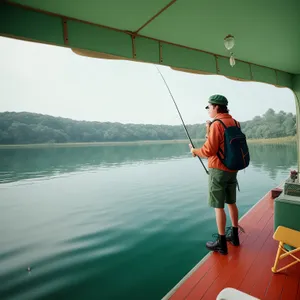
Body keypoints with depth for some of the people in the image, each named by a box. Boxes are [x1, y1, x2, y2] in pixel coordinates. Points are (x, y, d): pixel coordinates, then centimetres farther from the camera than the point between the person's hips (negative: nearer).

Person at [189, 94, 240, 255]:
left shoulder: (217, 124, -16)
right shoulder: (234, 123, 9)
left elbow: (209, 150, -19)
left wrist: (195, 151, -1)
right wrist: (209, 130, 10)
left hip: (218, 170, -8)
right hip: (232, 169, 8)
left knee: (218, 206, 1)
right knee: (231, 202, 18)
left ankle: (221, 243, 11)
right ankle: (234, 235, 32)